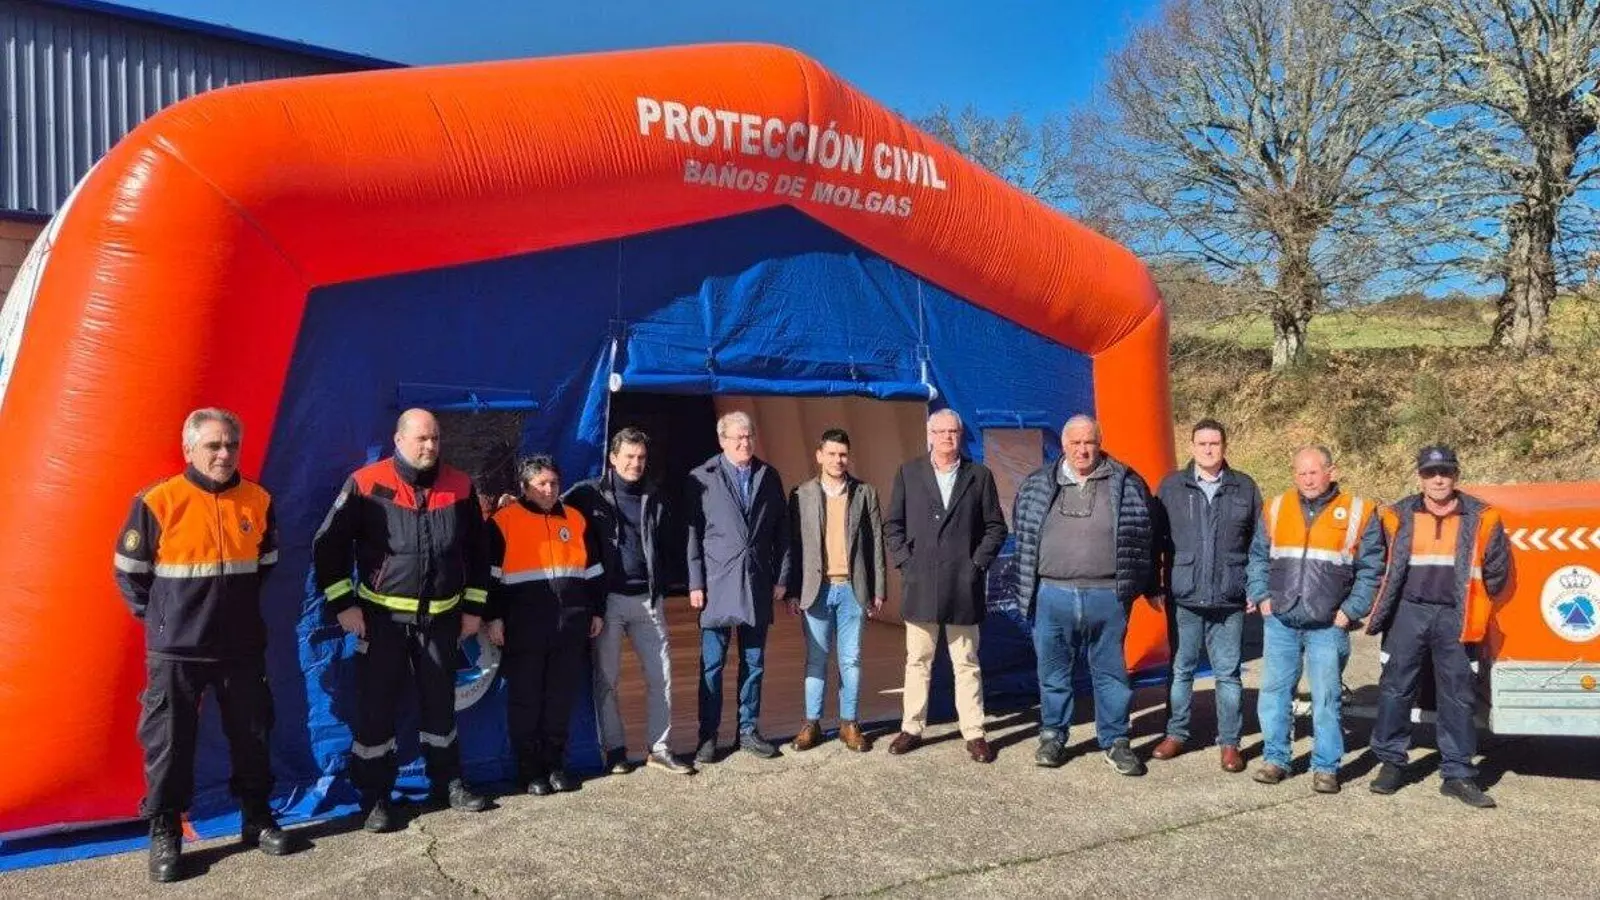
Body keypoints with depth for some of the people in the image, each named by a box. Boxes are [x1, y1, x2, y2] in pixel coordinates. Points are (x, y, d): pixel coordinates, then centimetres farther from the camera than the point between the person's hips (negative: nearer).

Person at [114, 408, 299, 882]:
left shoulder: (258, 501, 0)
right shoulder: (158, 502, -11)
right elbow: (129, 571, -1)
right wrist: (158, 616, 2)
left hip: (241, 646, 3)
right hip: (175, 649, -3)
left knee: (252, 735, 12)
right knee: (169, 741, 5)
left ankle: (258, 819, 26)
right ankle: (164, 834, 20)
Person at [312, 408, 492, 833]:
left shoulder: (460, 487, 0)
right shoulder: (367, 484, -10)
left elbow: (477, 550, 10)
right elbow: (329, 544, -6)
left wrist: (474, 607, 8)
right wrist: (343, 604, -10)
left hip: (442, 617, 3)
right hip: (382, 617, -3)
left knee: (441, 702, 14)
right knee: (377, 707, 2)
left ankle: (448, 782, 28)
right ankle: (374, 799, 15)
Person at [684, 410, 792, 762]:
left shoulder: (769, 477, 8)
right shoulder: (702, 478, -1)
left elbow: (782, 531, 10)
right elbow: (692, 533, -3)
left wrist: (782, 577, 5)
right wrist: (695, 583, -6)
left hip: (758, 586, 3)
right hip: (717, 585, -3)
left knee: (754, 663, 10)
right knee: (712, 664, 2)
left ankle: (749, 731, 21)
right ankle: (708, 736, 13)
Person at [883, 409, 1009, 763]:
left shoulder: (979, 475, 5)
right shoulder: (908, 473, 6)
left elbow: (995, 527, 7)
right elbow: (892, 525, 7)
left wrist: (978, 563, -3)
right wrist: (905, 562, -2)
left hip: (964, 587, 0)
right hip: (920, 585, 1)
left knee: (967, 664, 6)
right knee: (917, 661, 8)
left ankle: (974, 734, 12)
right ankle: (911, 728, 18)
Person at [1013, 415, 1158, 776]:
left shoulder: (1125, 484, 2)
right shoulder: (1038, 485, 7)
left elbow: (1144, 536, 5)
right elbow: (1024, 535, 14)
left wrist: (1149, 587, 6)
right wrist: (1026, 588, 11)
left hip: (1107, 597, -1)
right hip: (1051, 596, 1)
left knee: (1111, 672, 8)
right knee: (1053, 671, 10)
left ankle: (1115, 742, 21)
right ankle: (1052, 736, 24)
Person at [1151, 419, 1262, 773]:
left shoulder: (1245, 488, 5)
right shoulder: (1171, 487, 4)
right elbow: (1155, 538, 6)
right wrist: (1154, 584, 2)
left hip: (1230, 599, 0)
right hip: (1183, 597, 0)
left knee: (1228, 673, 6)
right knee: (1181, 670, 10)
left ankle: (1229, 743, 16)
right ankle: (1175, 734, 23)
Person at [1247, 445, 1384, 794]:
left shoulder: (1358, 513, 0)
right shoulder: (1276, 509, 8)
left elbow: (1371, 571, 1)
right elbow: (1258, 558, 15)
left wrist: (1351, 610, -5)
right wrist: (1261, 597, 4)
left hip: (1328, 625, -3)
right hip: (1280, 621, 3)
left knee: (1326, 698, 1)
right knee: (1274, 691, 7)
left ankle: (1326, 767, 13)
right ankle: (1275, 759, 18)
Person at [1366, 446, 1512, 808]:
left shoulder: (1481, 518, -1)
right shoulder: (1400, 516, 2)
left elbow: (1497, 572, 9)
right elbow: (1386, 568, 13)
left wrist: (1471, 607, 12)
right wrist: (1386, 609, 13)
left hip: (1454, 619, 0)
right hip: (1409, 613, 1)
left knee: (1458, 698, 4)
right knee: (1395, 689, 3)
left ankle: (1458, 775, 12)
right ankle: (1391, 763, 15)